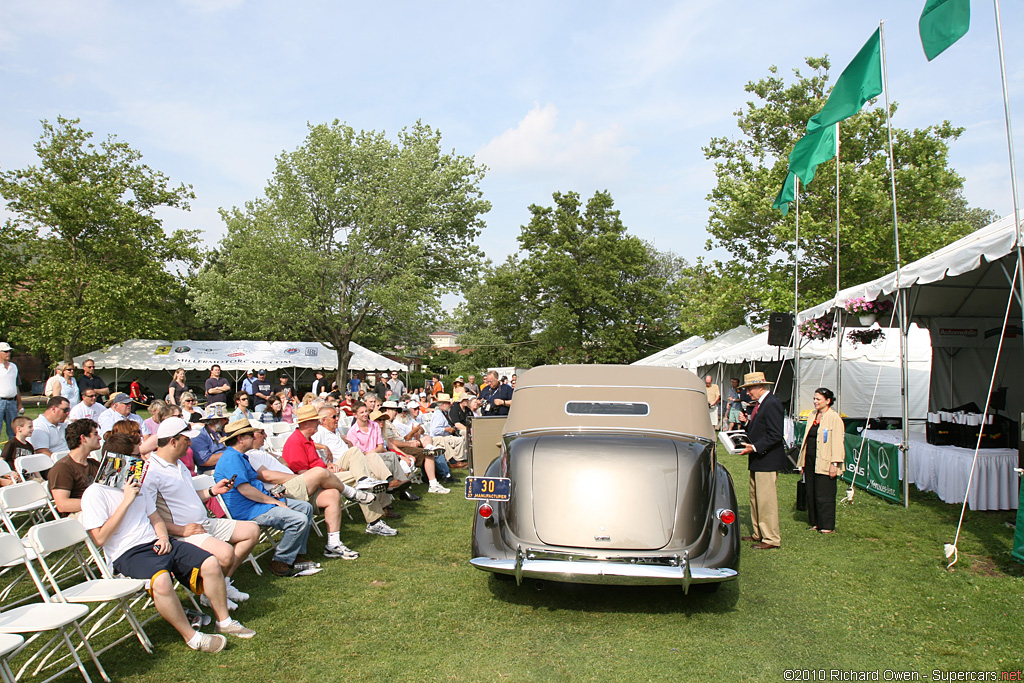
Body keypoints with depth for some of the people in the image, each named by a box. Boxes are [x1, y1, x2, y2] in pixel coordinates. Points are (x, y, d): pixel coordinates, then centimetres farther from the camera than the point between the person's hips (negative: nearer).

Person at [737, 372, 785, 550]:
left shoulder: (772, 404, -18)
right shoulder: (760, 403, 13)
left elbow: (775, 435, -22)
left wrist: (754, 447, -23)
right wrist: (747, 422, 4)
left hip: (767, 460, -11)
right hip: (757, 459, 11)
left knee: (766, 499, -6)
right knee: (755, 496, 16)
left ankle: (771, 538, 3)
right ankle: (758, 533, 26)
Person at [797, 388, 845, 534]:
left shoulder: (834, 418, -9)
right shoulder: (813, 416, 15)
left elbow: (838, 442, -14)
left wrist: (834, 464, -19)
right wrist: (802, 462, 18)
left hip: (824, 463, -8)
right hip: (810, 461, 8)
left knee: (824, 494, -2)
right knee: (811, 493, 11)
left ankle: (827, 525, 9)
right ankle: (815, 522, 21)